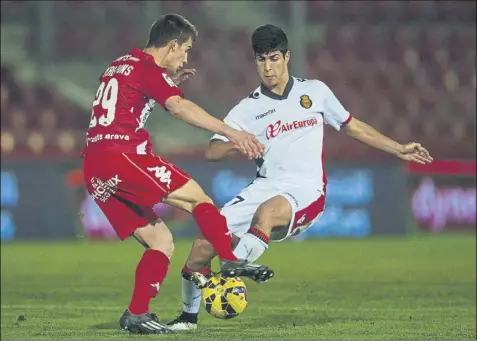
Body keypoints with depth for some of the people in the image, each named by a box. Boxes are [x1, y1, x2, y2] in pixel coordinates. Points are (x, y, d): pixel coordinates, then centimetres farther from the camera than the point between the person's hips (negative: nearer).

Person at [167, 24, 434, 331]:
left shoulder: (314, 91, 10)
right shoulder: (249, 108, 8)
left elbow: (353, 127, 22)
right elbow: (212, 152, 0)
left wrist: (400, 150, 22)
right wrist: (238, 144, -22)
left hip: (306, 191, -2)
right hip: (265, 188, 2)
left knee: (266, 211, -39)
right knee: (204, 244, -12)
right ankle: (189, 315, 9)